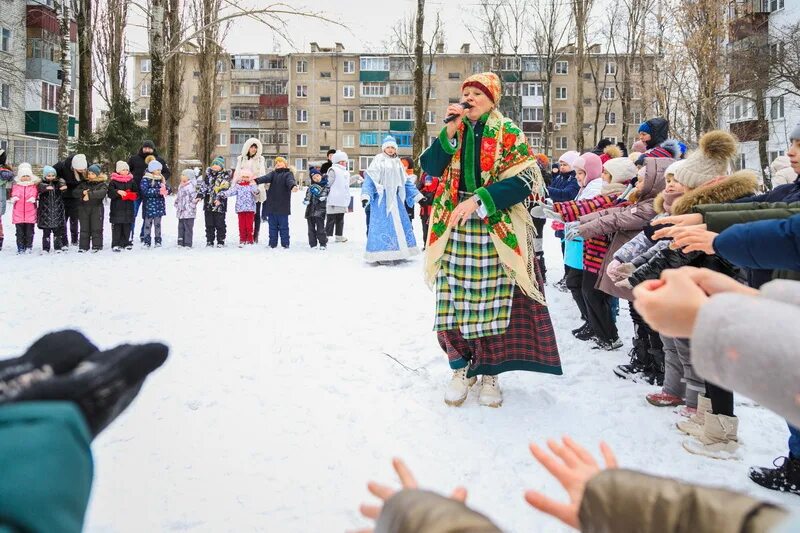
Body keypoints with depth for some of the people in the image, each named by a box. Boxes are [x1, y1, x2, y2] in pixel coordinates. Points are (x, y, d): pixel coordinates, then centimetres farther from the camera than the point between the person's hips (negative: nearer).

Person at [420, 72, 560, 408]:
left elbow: (522, 181, -10)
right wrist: (450, 131, -11)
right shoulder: (453, 131, 12)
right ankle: (461, 367, 16)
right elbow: (432, 168, -1)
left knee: (495, 301, 0)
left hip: (498, 230, -3)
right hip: (454, 228, 3)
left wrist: (478, 200, -19)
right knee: (455, 300, 1)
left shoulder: (508, 133, 0)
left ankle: (489, 372, 14)